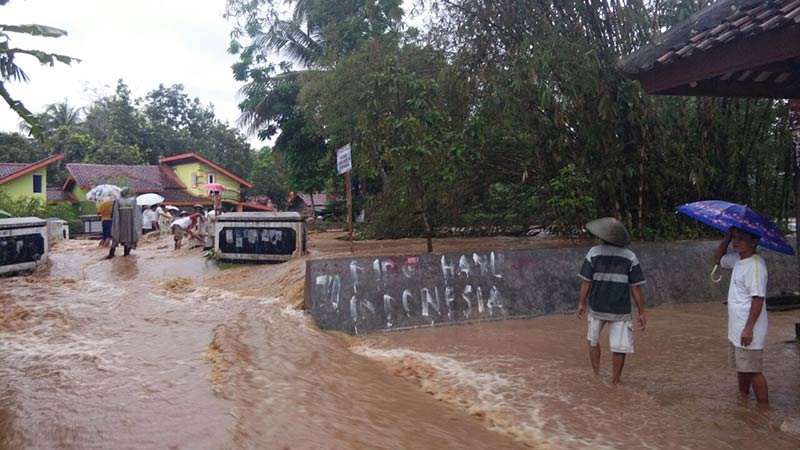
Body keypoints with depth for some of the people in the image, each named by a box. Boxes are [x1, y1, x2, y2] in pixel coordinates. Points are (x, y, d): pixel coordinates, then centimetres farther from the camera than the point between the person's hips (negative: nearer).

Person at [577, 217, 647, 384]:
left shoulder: (594, 253, -5)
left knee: (593, 340, 21)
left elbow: (586, 281, -4)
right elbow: (636, 288, -3)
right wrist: (641, 313, 2)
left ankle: (596, 375, 24)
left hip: (597, 307, 1)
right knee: (619, 348, 7)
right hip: (621, 310, -1)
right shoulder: (630, 257, -3)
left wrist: (581, 303, 6)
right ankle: (615, 382, 10)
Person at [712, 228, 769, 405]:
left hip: (748, 330, -9)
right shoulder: (737, 259, 6)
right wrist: (727, 236, 8)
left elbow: (758, 299, -21)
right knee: (741, 367, 19)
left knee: (753, 369, -1)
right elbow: (717, 259, 23)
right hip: (736, 329, 9)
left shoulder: (756, 265, -19)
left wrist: (748, 328, -21)